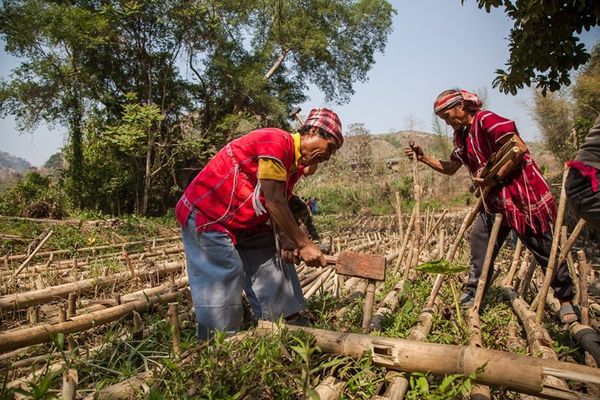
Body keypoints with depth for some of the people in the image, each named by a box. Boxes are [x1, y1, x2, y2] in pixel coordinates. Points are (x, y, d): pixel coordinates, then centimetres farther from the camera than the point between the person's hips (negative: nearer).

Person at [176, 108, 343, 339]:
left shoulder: (295, 163, 8)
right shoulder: (277, 142, -22)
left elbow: (278, 207, 3)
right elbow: (274, 202, -26)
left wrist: (285, 241, -14)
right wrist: (304, 244, -21)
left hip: (247, 224, 10)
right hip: (206, 216, -10)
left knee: (274, 274, 8)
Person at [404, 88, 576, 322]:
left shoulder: (486, 120, -15)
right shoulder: (461, 136, 12)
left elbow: (520, 148, -22)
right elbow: (450, 168, 20)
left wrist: (494, 179, -21)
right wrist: (422, 157, 9)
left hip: (521, 191, -9)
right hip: (494, 198, 9)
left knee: (543, 247, 3)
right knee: (479, 240, 6)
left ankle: (566, 300, 19)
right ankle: (472, 295, 16)